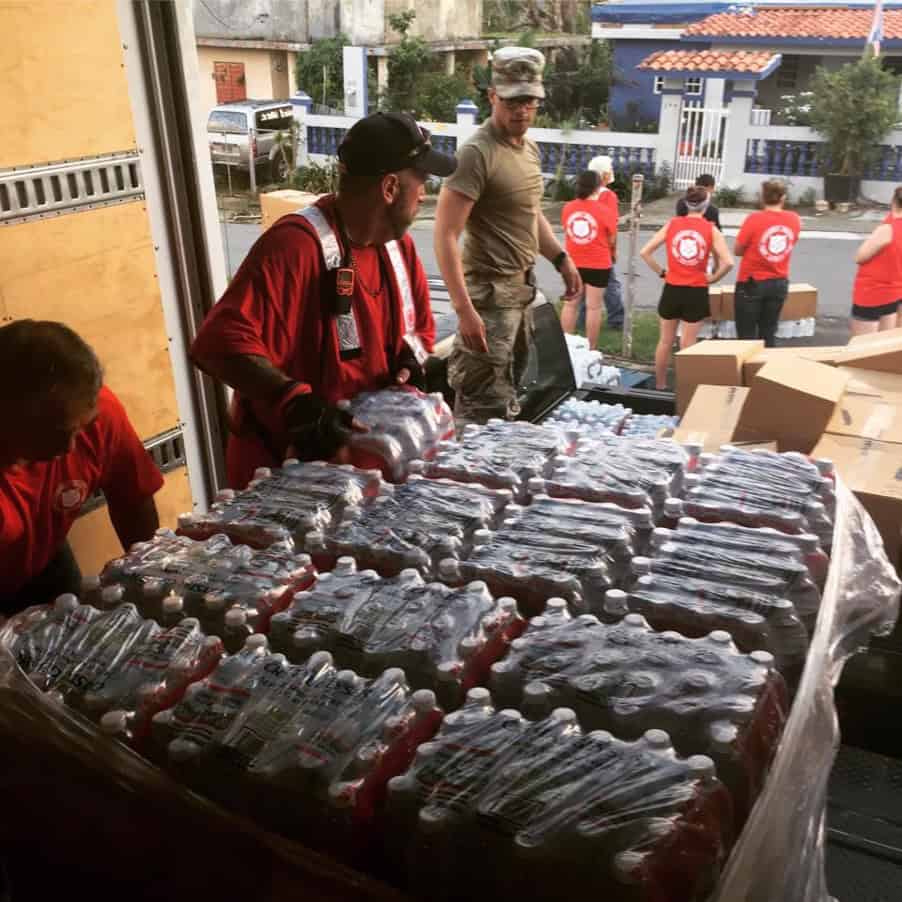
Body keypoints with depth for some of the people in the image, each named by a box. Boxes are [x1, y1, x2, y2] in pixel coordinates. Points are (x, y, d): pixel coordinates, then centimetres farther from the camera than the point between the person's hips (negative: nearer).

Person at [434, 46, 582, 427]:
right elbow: (445, 235, -23)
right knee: (482, 412, -7)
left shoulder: (530, 148, 10)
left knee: (506, 402, 21)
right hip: (489, 292, -9)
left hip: (521, 287, 9)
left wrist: (561, 258, 13)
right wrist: (464, 309, -29)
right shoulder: (477, 153, -18)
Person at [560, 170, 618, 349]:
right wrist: (613, 254, 17)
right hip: (598, 264, -3)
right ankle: (590, 349, 7)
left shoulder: (567, 208, -1)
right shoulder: (605, 211, -11)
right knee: (593, 307, 2)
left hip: (573, 263, 3)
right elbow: (612, 240, -3)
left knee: (570, 304, 10)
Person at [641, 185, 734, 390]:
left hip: (672, 290, 2)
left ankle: (660, 386, 24)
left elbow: (644, 252, -3)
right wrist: (712, 278, 1)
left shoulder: (672, 224, 0)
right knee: (687, 345, 6)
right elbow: (728, 263, -14)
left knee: (665, 341, 15)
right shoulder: (711, 229, -5)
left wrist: (661, 272, 6)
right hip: (696, 292, -2)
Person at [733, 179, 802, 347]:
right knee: (769, 335, 13)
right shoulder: (794, 219, -2)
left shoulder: (754, 219, -16)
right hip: (779, 283, 4)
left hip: (751, 283, -4)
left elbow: (737, 250, -8)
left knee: (746, 336, 3)